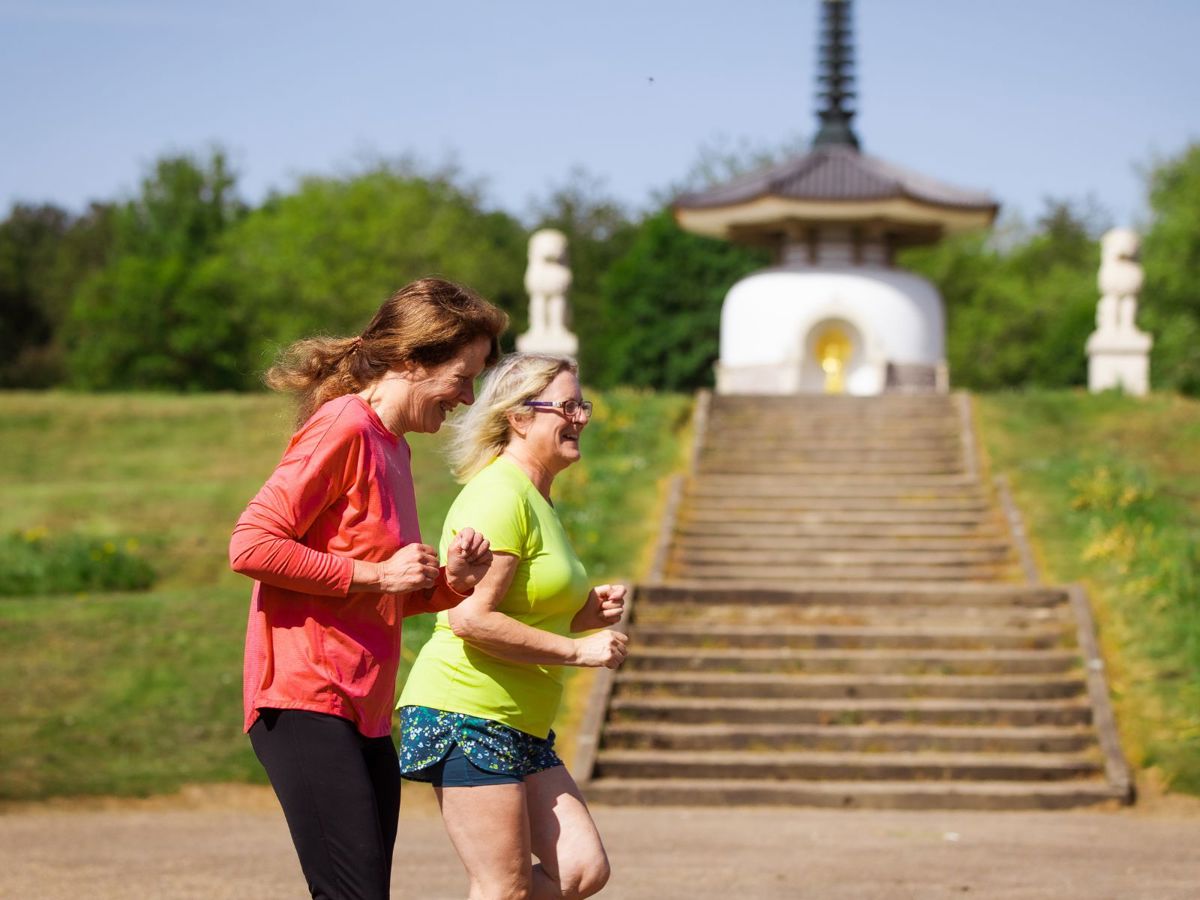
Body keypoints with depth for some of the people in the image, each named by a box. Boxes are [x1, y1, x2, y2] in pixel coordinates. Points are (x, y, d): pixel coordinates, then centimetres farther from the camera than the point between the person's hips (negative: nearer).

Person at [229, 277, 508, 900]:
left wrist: (450, 581, 5)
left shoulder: (392, 447, 20)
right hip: (307, 703, -10)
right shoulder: (342, 427, -9)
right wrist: (375, 574, -13)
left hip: (364, 712, 10)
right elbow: (251, 545, -18)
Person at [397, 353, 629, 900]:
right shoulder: (499, 496, -13)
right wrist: (578, 650, -16)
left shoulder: (536, 501, 19)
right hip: (465, 715, -10)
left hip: (521, 729, 10)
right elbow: (472, 618, -22)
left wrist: (588, 613, 7)